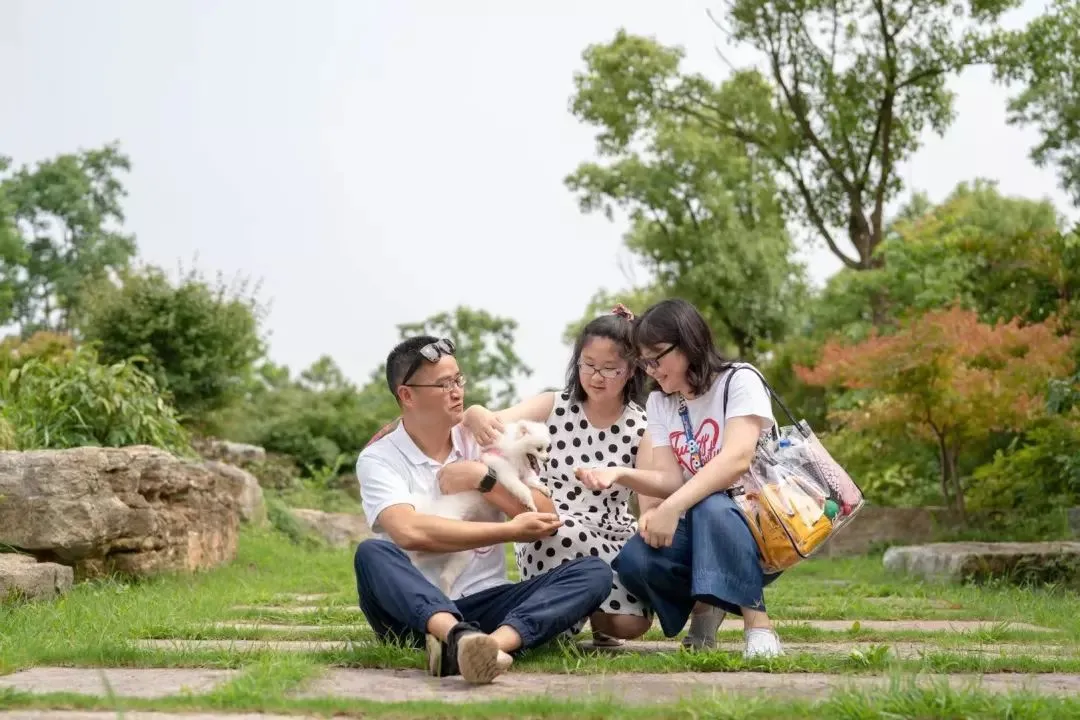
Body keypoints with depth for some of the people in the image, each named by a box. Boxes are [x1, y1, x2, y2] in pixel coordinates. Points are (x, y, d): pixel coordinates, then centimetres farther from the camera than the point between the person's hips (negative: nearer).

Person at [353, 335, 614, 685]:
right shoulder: (379, 459, -1)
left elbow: (547, 519, 4)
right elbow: (409, 532, -21)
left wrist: (483, 478, -8)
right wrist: (510, 531, -18)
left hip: (484, 603, 3)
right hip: (414, 610, -3)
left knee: (593, 571, -18)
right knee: (372, 553, -32)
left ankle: (494, 643, -45)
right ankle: (459, 637, -56)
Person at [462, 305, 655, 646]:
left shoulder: (640, 426, -1)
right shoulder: (553, 407, -2)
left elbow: (651, 499, -7)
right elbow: (496, 423, -15)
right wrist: (477, 416, -40)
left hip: (611, 543, 1)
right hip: (548, 541, -1)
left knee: (631, 622, -24)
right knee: (562, 531, -37)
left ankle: (593, 611, 12)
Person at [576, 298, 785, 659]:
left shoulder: (739, 382, -10)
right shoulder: (658, 403, 9)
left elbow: (736, 460, -26)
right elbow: (670, 480, -2)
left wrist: (672, 508, -36)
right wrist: (620, 474, -22)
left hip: (759, 524, -5)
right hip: (699, 530, 5)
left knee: (712, 508, -38)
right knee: (633, 561, -24)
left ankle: (758, 623, -29)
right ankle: (703, 607, 4)